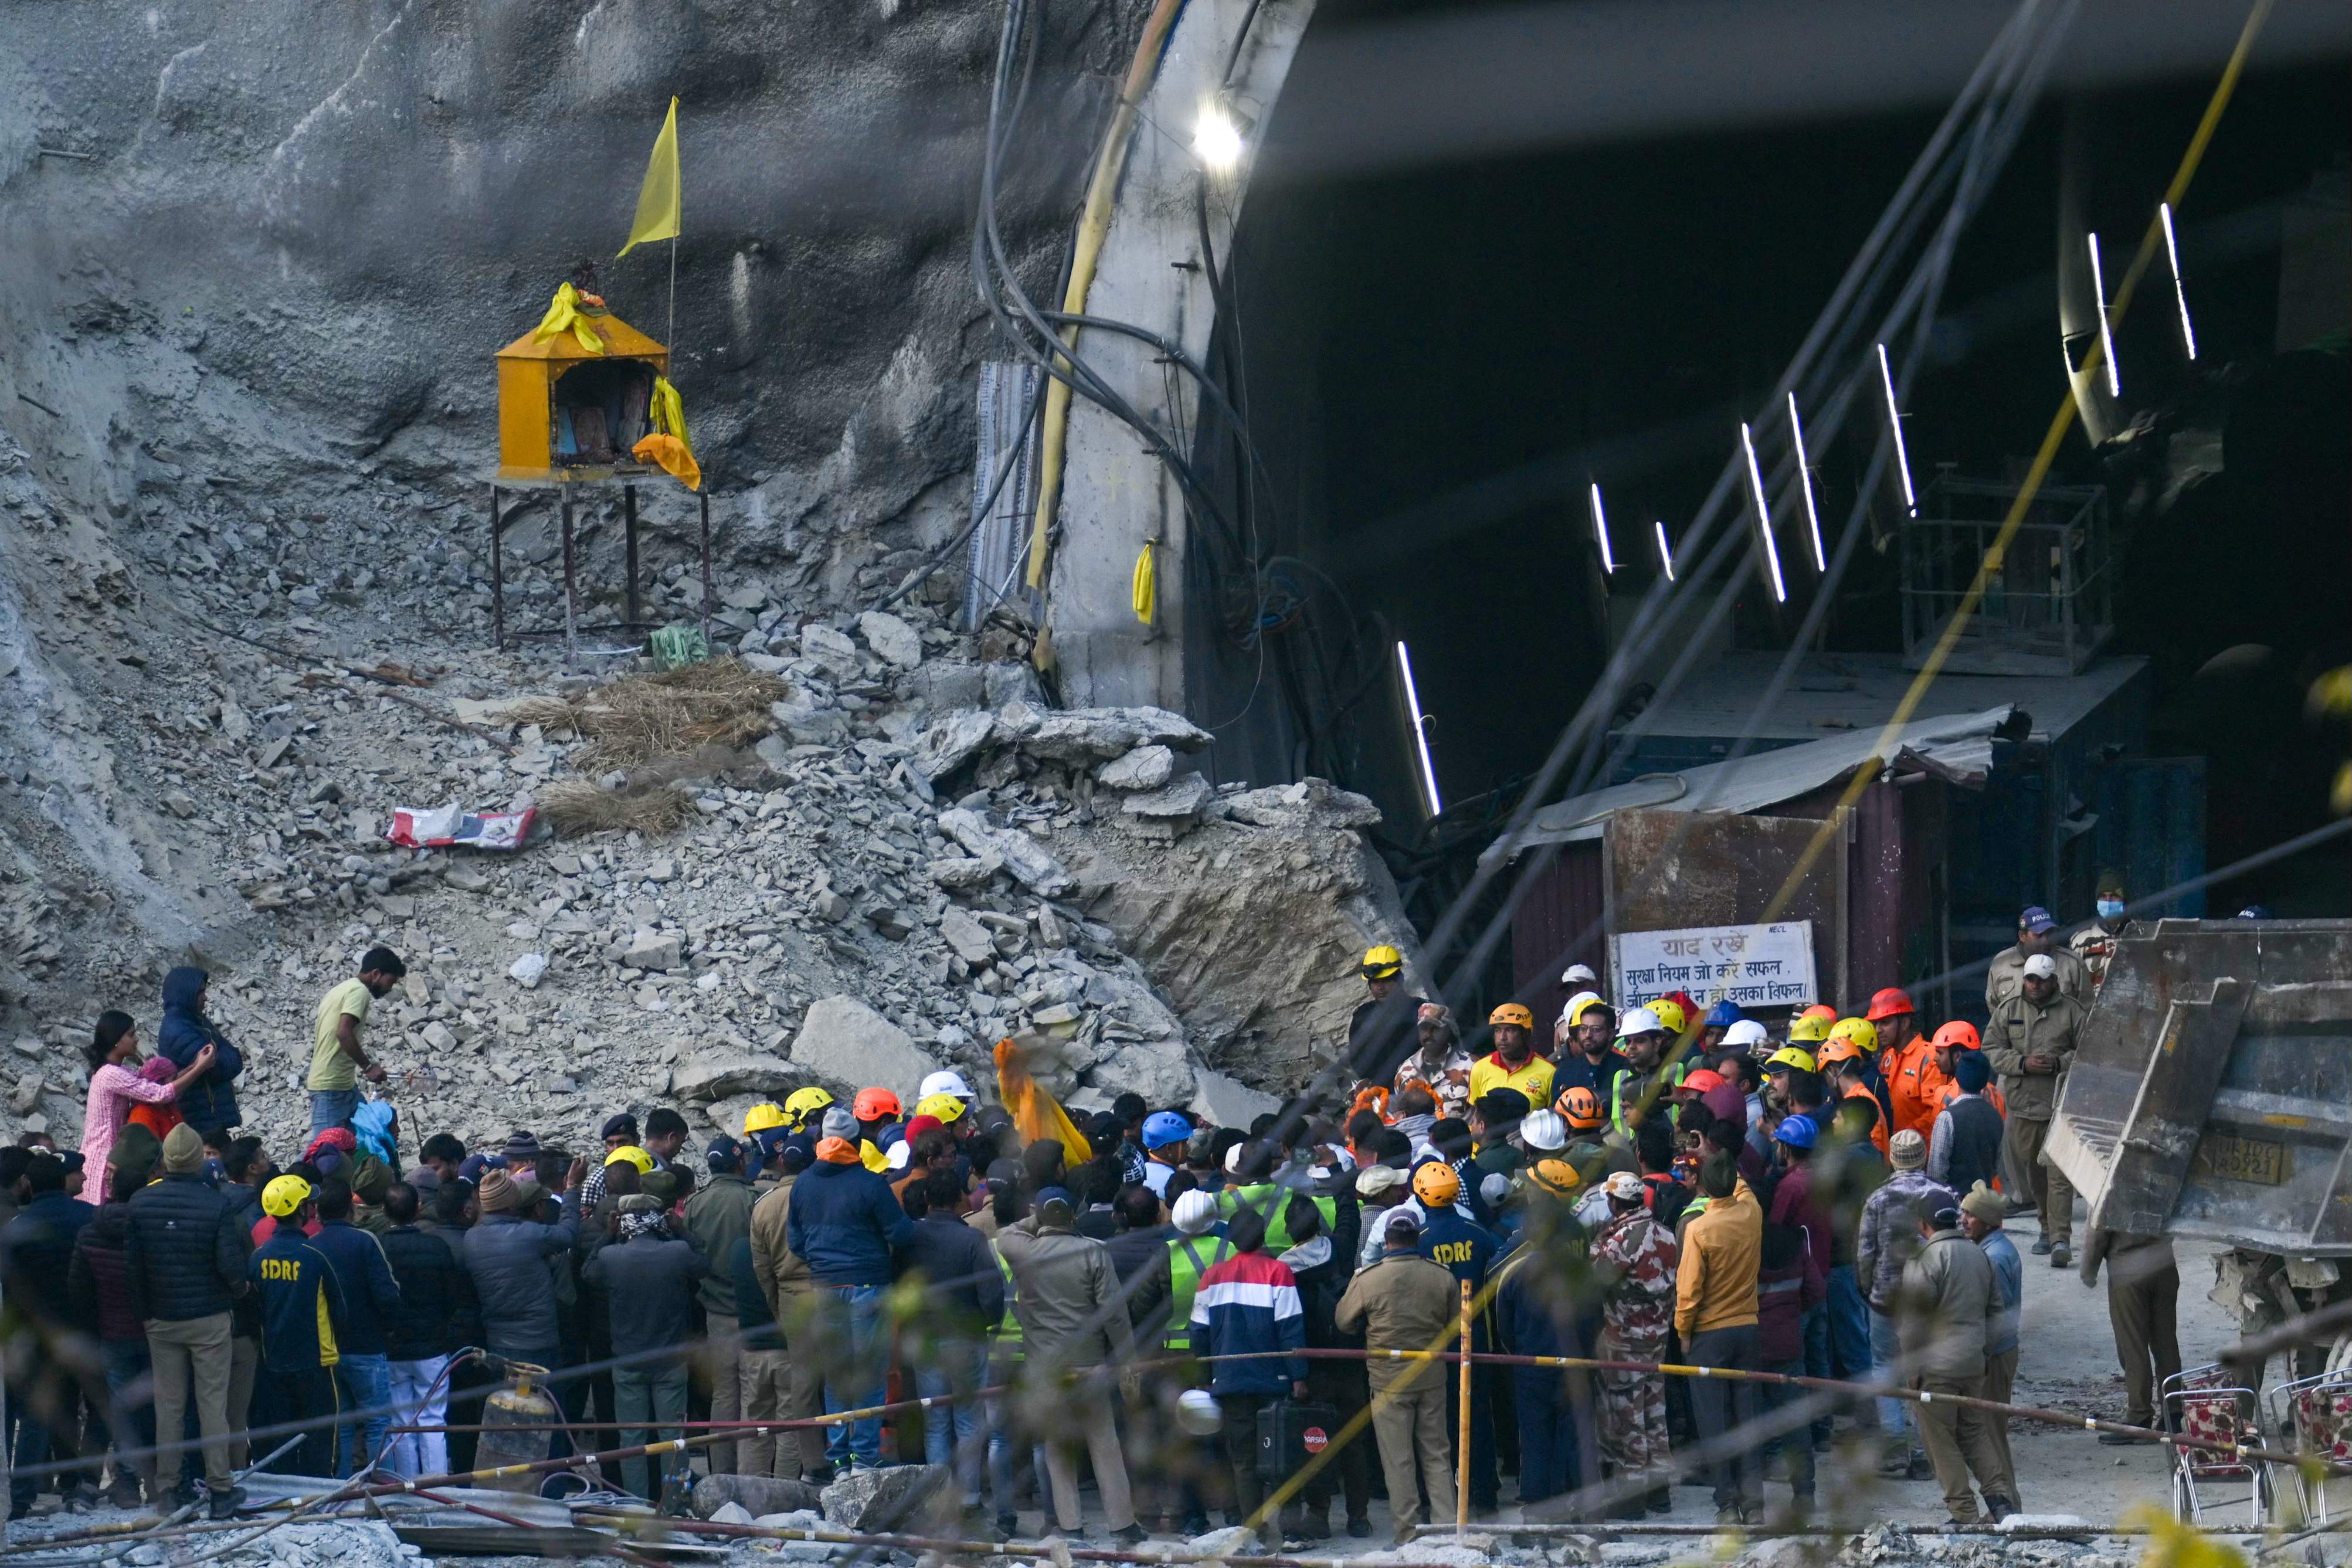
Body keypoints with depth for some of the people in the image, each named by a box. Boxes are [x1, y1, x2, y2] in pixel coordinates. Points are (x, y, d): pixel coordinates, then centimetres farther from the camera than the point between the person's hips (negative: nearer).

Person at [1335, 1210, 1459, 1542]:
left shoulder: (1367, 1280, -12)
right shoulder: (1442, 1277, -5)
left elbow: (1343, 1322, 3)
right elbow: (1458, 1326, 6)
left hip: (1389, 1380, -3)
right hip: (1433, 1378, 3)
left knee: (1398, 1461, 4)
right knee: (1437, 1455, 13)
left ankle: (1407, 1533, 4)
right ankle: (1446, 1525, 11)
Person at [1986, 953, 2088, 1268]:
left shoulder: (2072, 1012, 1)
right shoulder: (2008, 1011, 8)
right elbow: (1991, 1050, 6)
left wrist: (2059, 1063, -14)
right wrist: (2022, 1063, -10)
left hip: (2061, 1105, -4)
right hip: (2023, 1105, 4)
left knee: (2059, 1173, -11)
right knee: (2033, 1172, 12)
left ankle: (2060, 1239, -14)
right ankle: (2048, 1229, 27)